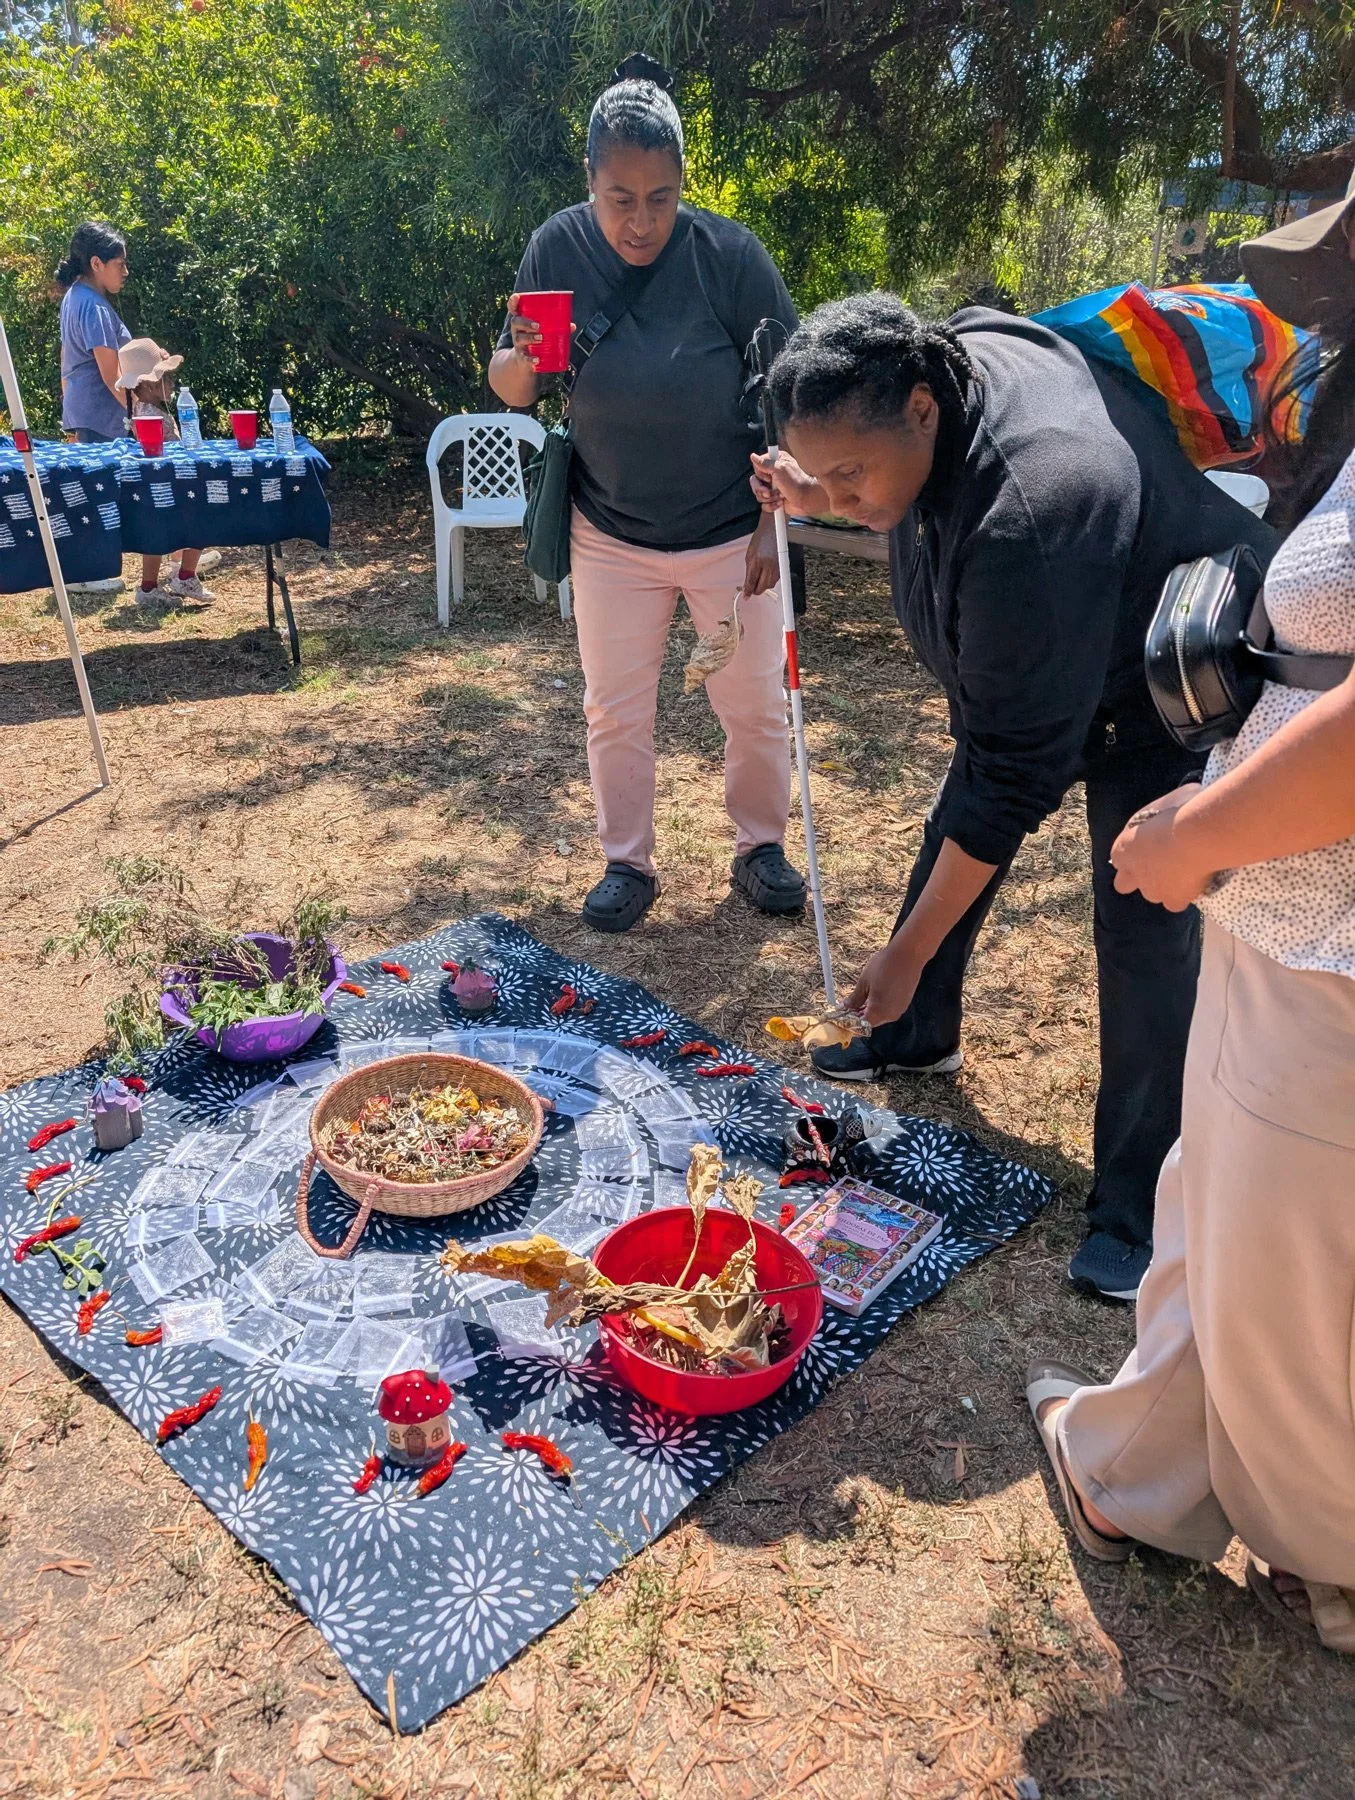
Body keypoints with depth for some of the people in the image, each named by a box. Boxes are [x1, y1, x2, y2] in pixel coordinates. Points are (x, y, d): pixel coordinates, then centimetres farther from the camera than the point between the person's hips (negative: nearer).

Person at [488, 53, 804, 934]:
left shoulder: (731, 255, -16)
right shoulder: (558, 248, -9)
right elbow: (510, 390, -3)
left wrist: (774, 524, -13)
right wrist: (521, 359, -26)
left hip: (731, 533, -1)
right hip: (611, 535, 2)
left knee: (756, 704, 8)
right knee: (615, 710, 8)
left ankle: (761, 846, 30)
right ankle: (628, 863, 25)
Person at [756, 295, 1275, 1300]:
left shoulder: (1032, 516, -44)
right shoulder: (947, 358, -17)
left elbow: (1020, 772, -40)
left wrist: (905, 955, -33)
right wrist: (822, 499, -14)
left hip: (1155, 697, -9)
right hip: (1021, 665, 9)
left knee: (1145, 931, -11)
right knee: (952, 836, 16)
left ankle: (1135, 1208, 2)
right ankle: (919, 1034, 38)